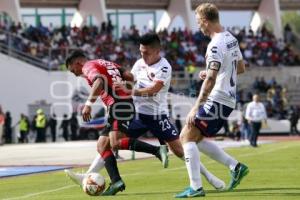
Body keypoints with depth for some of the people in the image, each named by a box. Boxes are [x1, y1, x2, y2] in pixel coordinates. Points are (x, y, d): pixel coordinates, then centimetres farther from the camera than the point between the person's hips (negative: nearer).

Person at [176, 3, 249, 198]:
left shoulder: (215, 46, -19)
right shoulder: (231, 39, 10)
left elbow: (210, 81, -25)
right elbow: (241, 68, 22)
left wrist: (196, 108, -25)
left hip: (217, 100, -9)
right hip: (229, 99, 9)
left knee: (187, 136, -6)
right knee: (196, 138, 18)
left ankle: (196, 187, -8)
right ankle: (236, 167, 15)